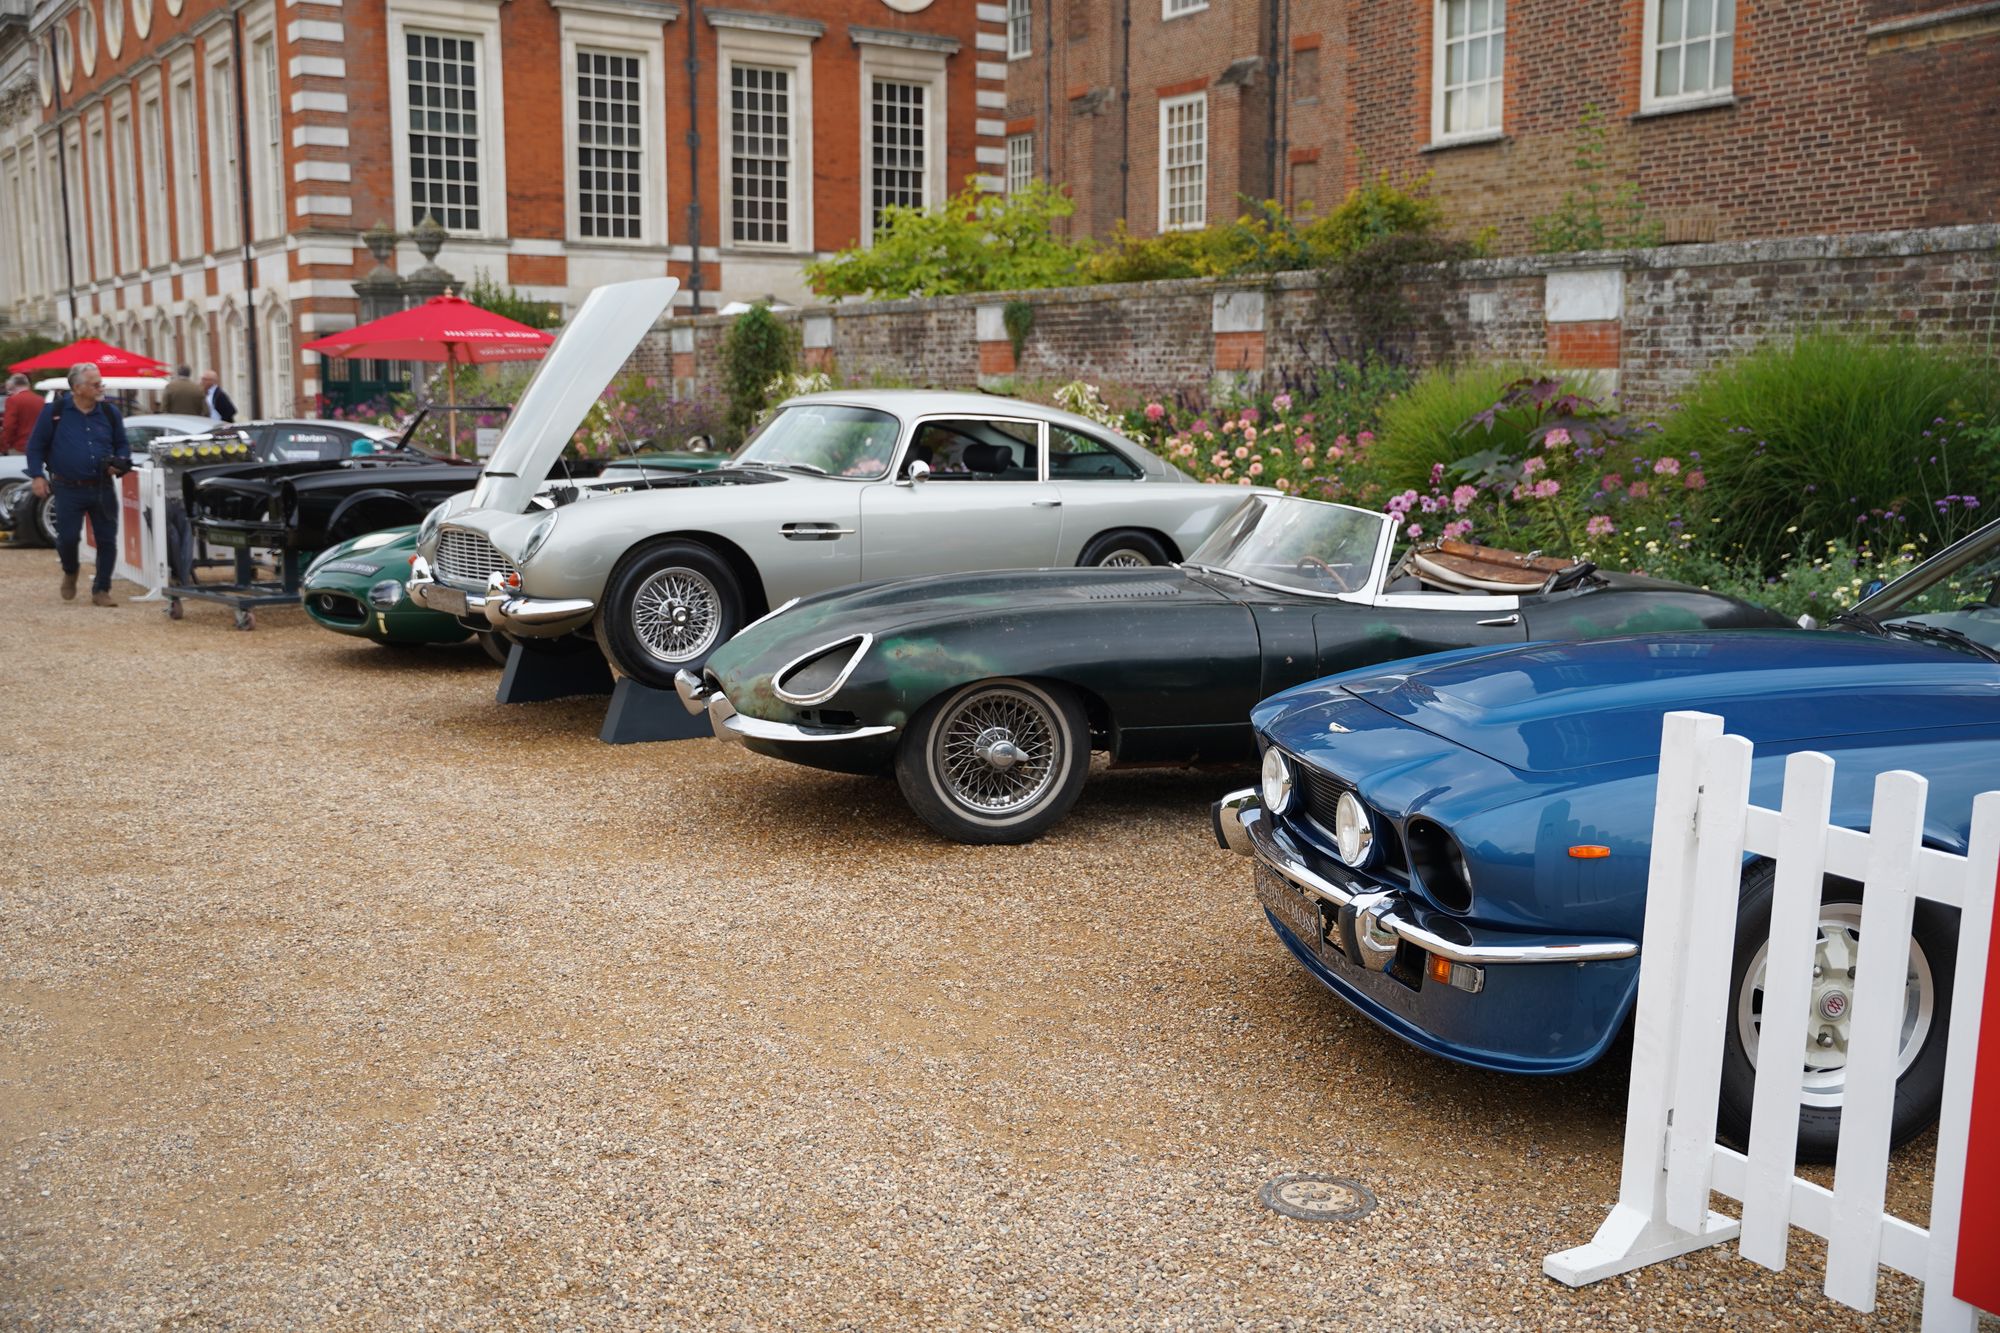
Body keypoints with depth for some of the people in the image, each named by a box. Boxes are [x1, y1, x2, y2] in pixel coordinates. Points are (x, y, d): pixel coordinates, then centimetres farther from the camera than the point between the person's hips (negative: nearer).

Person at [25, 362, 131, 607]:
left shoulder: (109, 413, 5)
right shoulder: (54, 412, -2)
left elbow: (122, 444, 17)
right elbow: (36, 446, 5)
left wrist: (120, 463, -3)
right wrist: (37, 475, -3)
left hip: (102, 488, 2)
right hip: (68, 489, -2)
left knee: (107, 540, 0)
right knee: (67, 537, -5)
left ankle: (101, 590, 12)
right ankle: (70, 572, 28)